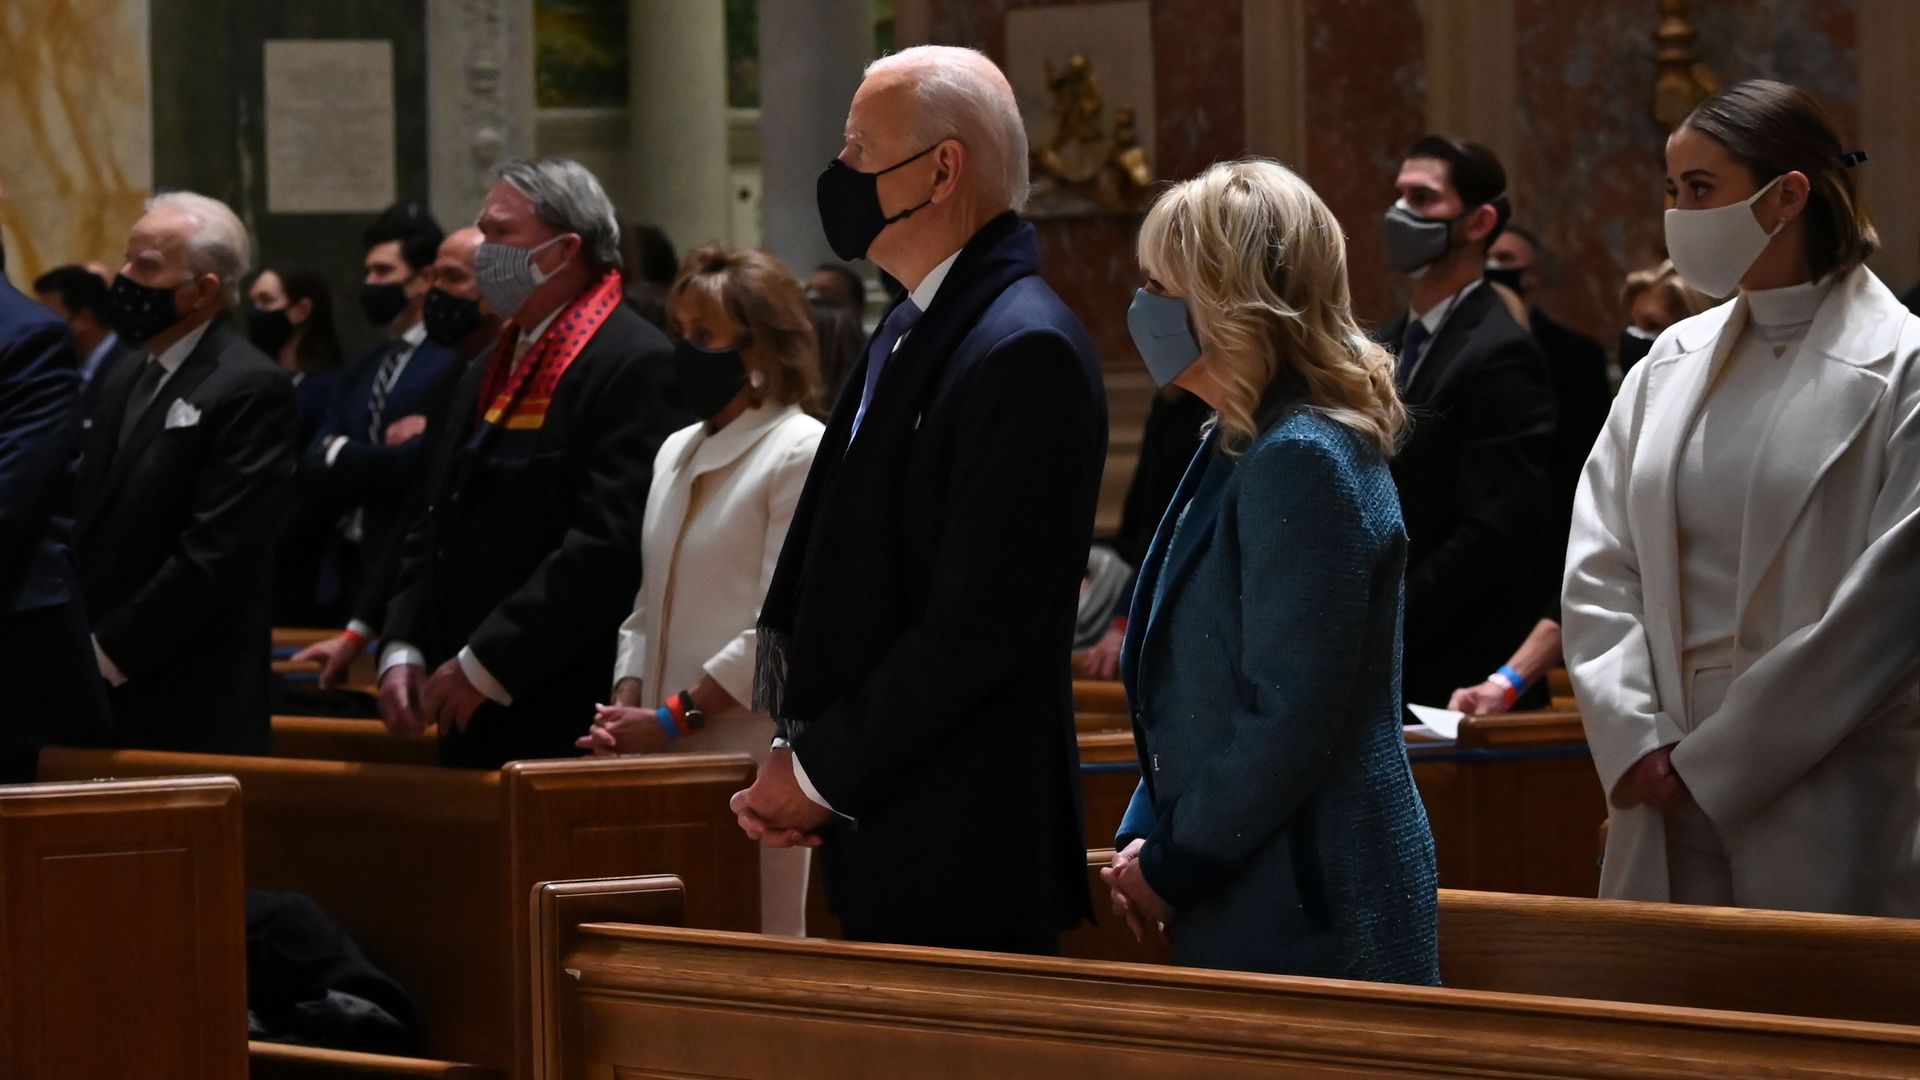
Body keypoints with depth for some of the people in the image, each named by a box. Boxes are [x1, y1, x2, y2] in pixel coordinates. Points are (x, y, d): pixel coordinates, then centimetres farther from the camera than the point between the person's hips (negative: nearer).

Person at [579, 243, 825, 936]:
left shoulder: (803, 453, -7)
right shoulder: (678, 452, 17)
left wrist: (674, 718, -15)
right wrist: (627, 706, 1)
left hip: (754, 748, -7)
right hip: (672, 756, 7)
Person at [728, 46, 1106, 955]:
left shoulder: (1025, 351, -16)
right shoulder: (907, 333, 15)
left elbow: (974, 624, -20)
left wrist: (821, 775, -13)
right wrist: (797, 760, 5)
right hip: (874, 834, 9)